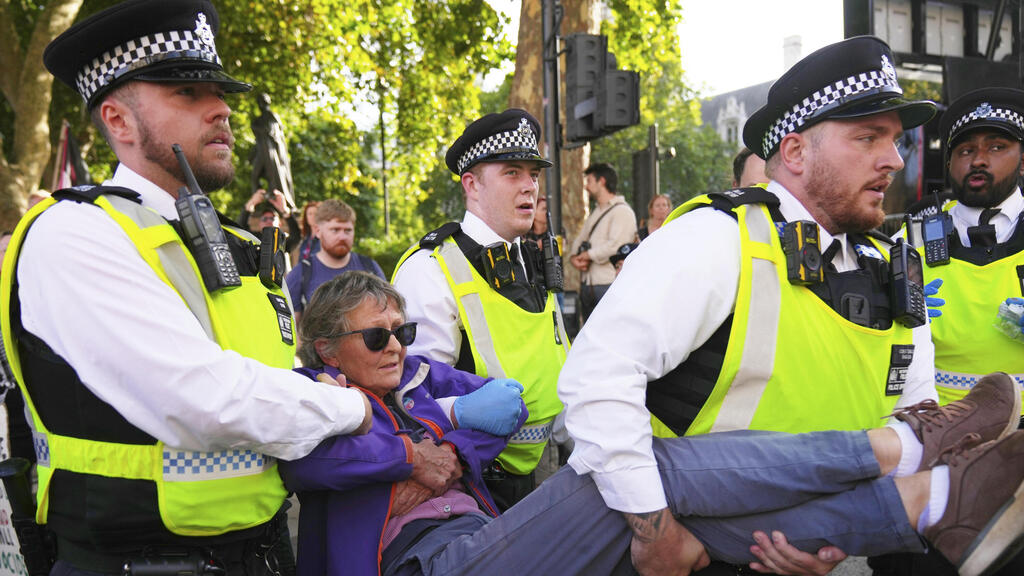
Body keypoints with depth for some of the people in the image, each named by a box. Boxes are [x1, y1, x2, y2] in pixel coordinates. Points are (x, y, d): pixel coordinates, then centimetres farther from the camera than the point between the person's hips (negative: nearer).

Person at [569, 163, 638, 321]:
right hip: (586, 284, 9)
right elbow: (579, 240, 20)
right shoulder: (595, 213, 22)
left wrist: (588, 255, -9)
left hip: (608, 285, -9)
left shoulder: (622, 211, -7)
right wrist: (574, 257, -2)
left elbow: (616, 246, -19)